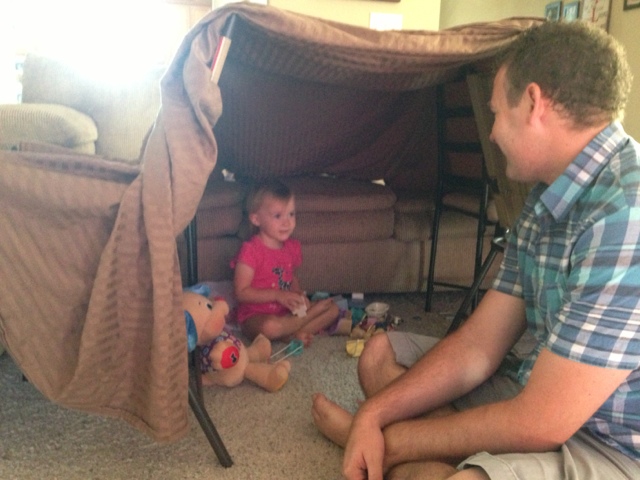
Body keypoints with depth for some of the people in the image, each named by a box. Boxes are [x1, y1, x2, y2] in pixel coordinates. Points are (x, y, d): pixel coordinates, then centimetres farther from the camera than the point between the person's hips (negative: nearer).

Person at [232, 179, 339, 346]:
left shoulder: (292, 247, 6)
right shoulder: (250, 250, -17)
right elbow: (241, 292, -18)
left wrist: (299, 295, -3)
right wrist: (277, 295, -23)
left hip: (287, 311, 7)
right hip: (255, 316, -7)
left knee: (333, 308, -2)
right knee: (270, 327, -40)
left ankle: (295, 334, -17)